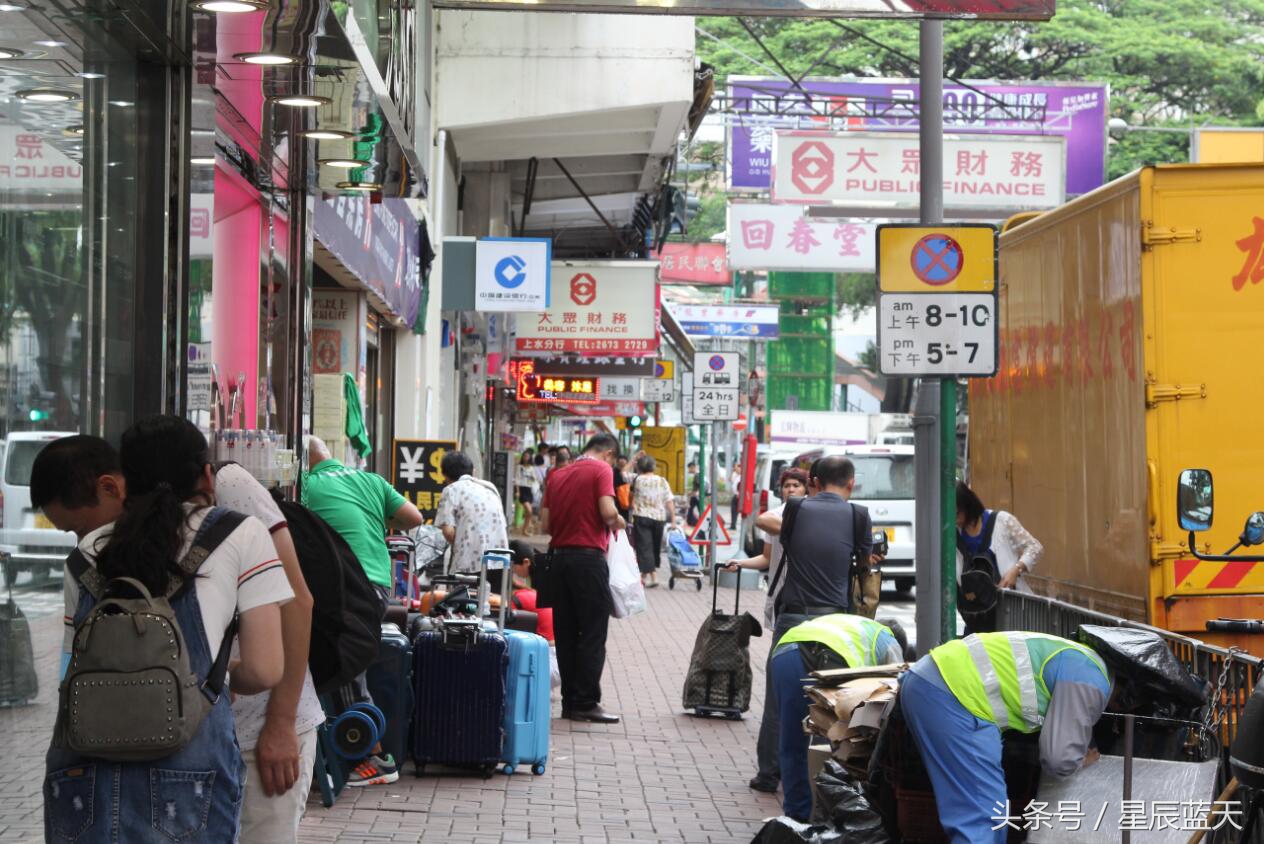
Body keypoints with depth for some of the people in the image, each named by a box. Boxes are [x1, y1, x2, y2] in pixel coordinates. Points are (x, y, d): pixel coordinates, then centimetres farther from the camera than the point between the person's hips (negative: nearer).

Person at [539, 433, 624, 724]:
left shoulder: (557, 475, 14)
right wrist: (619, 523, 3)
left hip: (558, 555, 6)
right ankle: (586, 702, -4)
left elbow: (545, 522, 11)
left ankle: (570, 701, 11)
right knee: (592, 634, -2)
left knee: (566, 634, 9)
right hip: (588, 556, -6)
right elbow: (608, 512, -17)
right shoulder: (601, 470, -4)